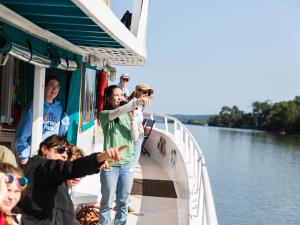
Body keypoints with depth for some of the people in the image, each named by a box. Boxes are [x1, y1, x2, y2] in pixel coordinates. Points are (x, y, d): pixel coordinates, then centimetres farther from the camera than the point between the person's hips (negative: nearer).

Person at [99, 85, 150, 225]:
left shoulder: (126, 115, 9)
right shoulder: (104, 114, -4)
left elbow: (134, 137, 5)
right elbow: (117, 112, -25)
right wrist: (137, 102, -36)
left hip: (127, 164, 4)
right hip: (110, 164, -4)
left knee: (123, 202, 12)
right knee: (107, 202, 4)